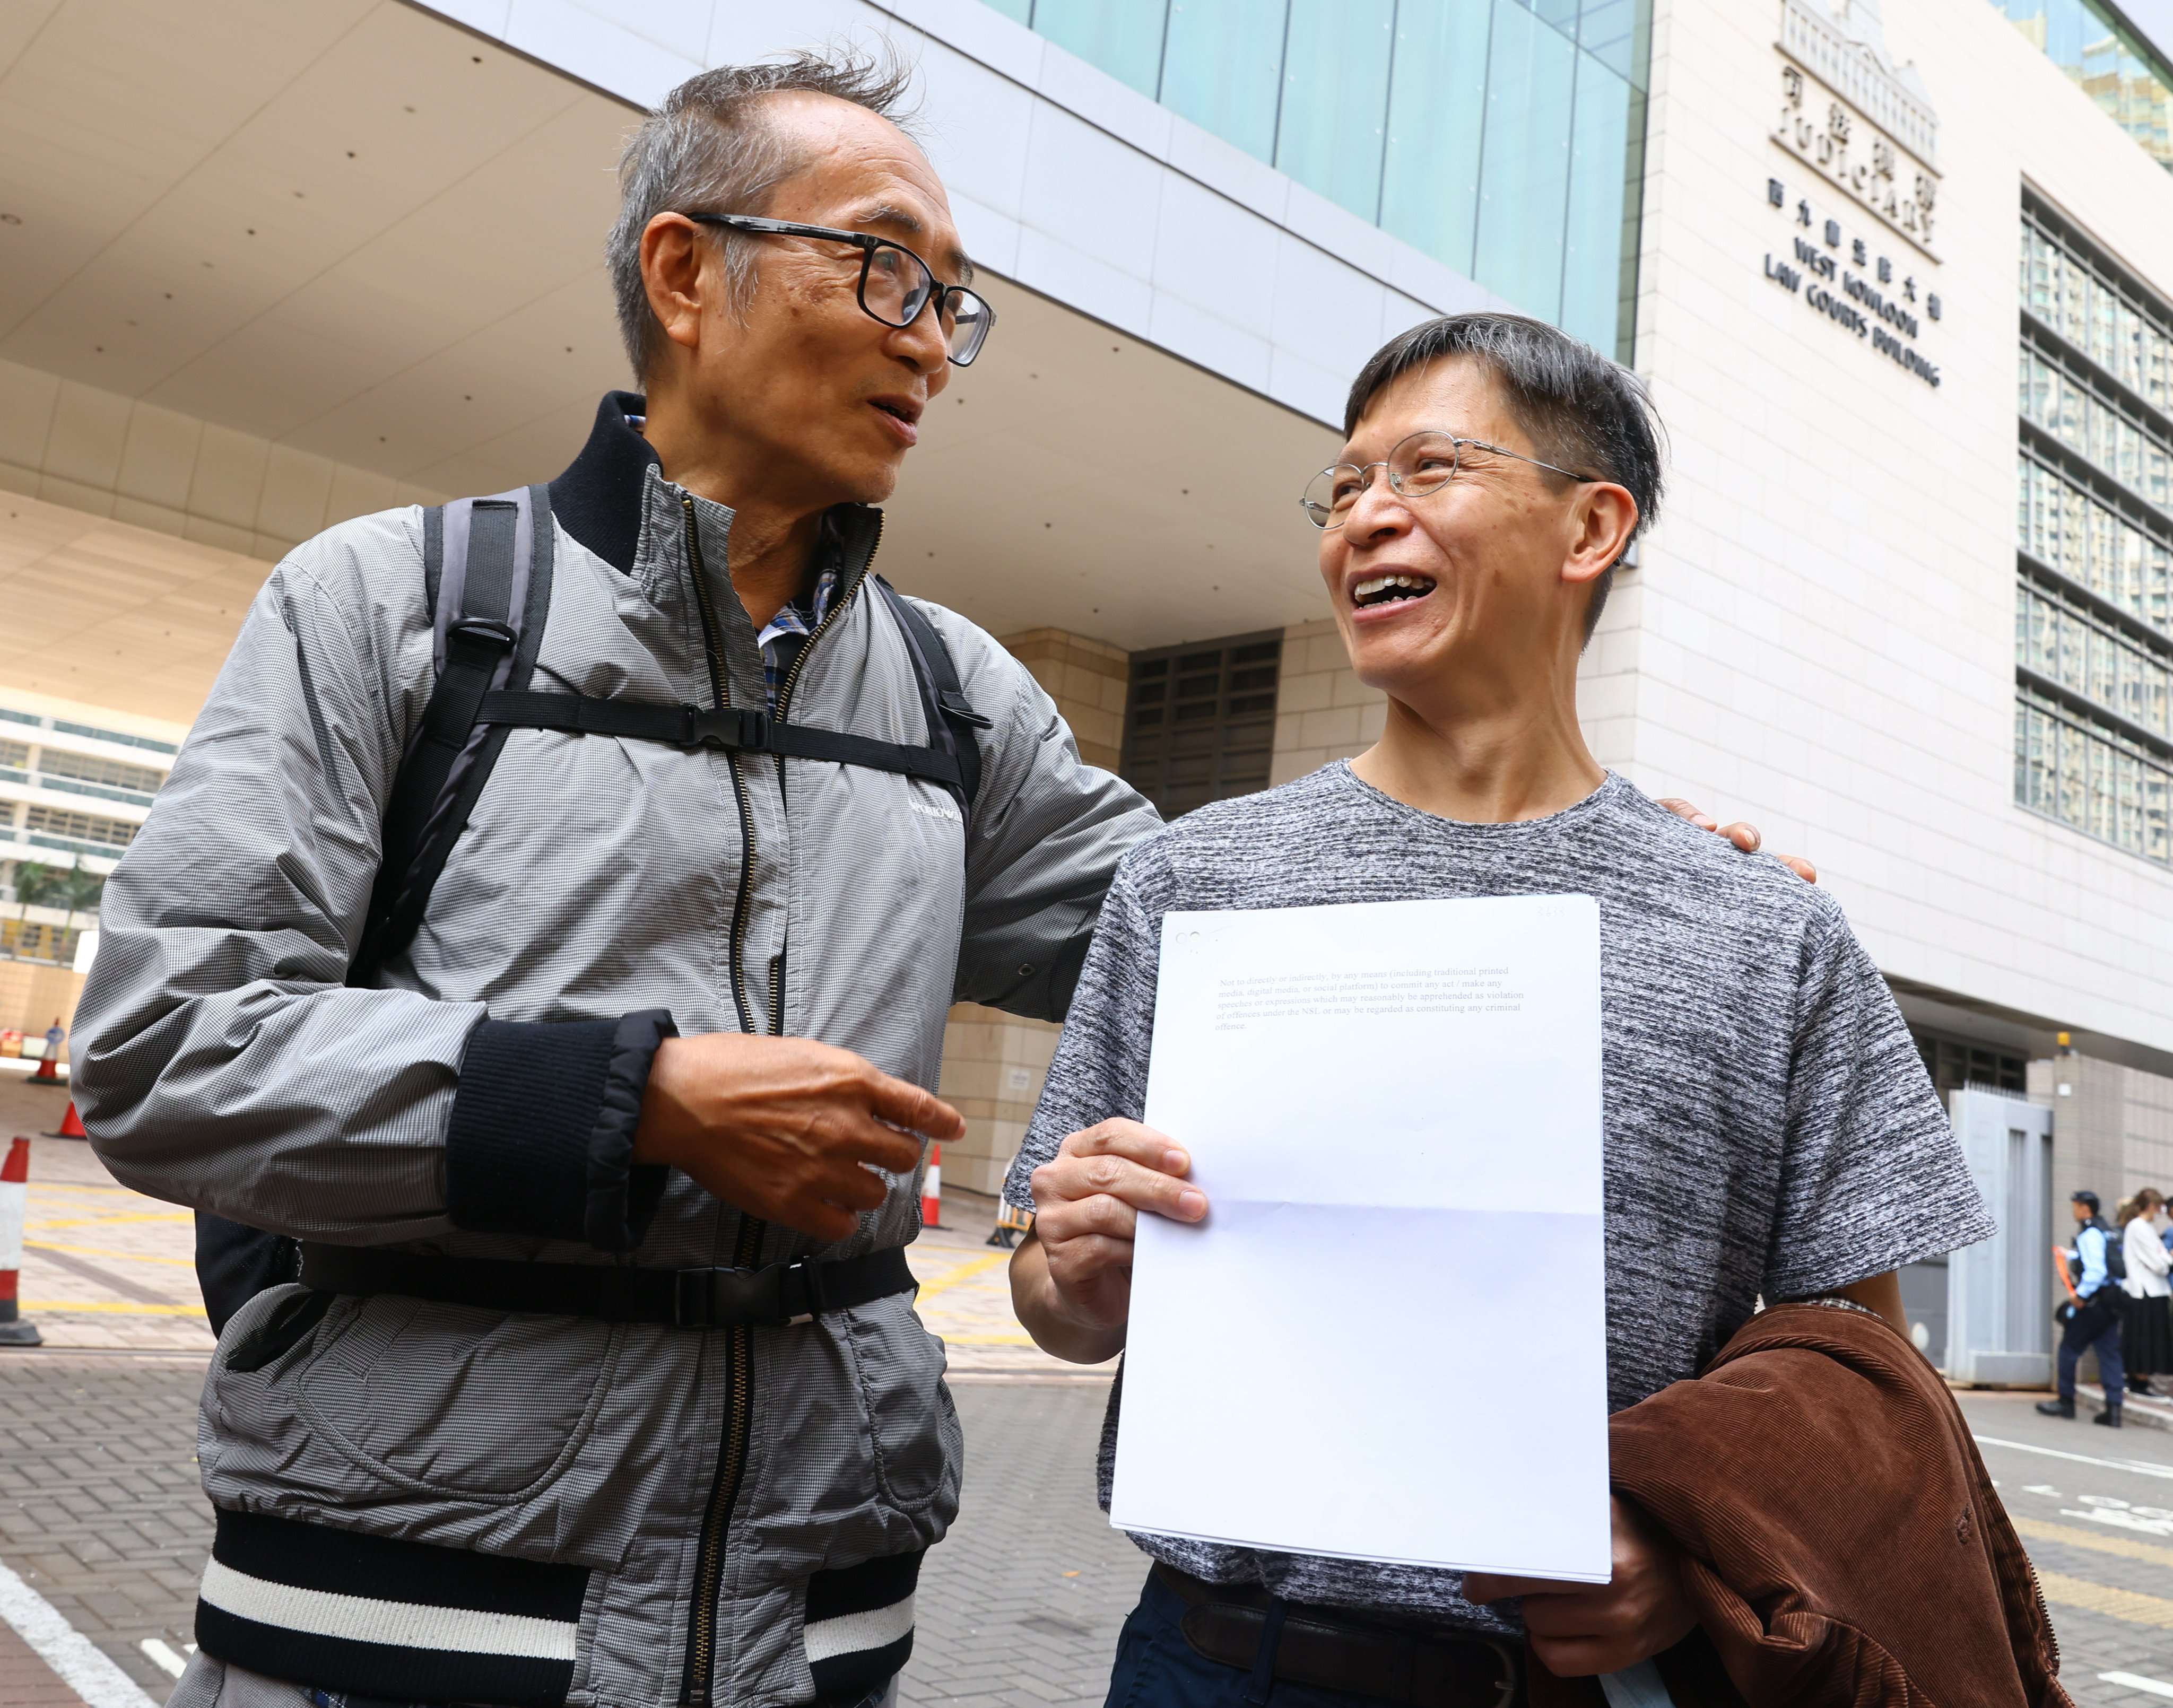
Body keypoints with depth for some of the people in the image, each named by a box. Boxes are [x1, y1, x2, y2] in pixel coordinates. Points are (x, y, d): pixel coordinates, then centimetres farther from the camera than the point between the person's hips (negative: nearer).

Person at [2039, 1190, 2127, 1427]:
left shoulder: (2089, 1235, -14)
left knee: (2069, 1348, 4)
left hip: (2093, 1302, -9)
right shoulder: (2110, 1233, 15)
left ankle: (2066, 1402, 11)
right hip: (2113, 1301, 9)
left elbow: (2096, 1271, -22)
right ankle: (2113, 1410, 2)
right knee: (2110, 1354, 6)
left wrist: (2081, 1295, -17)